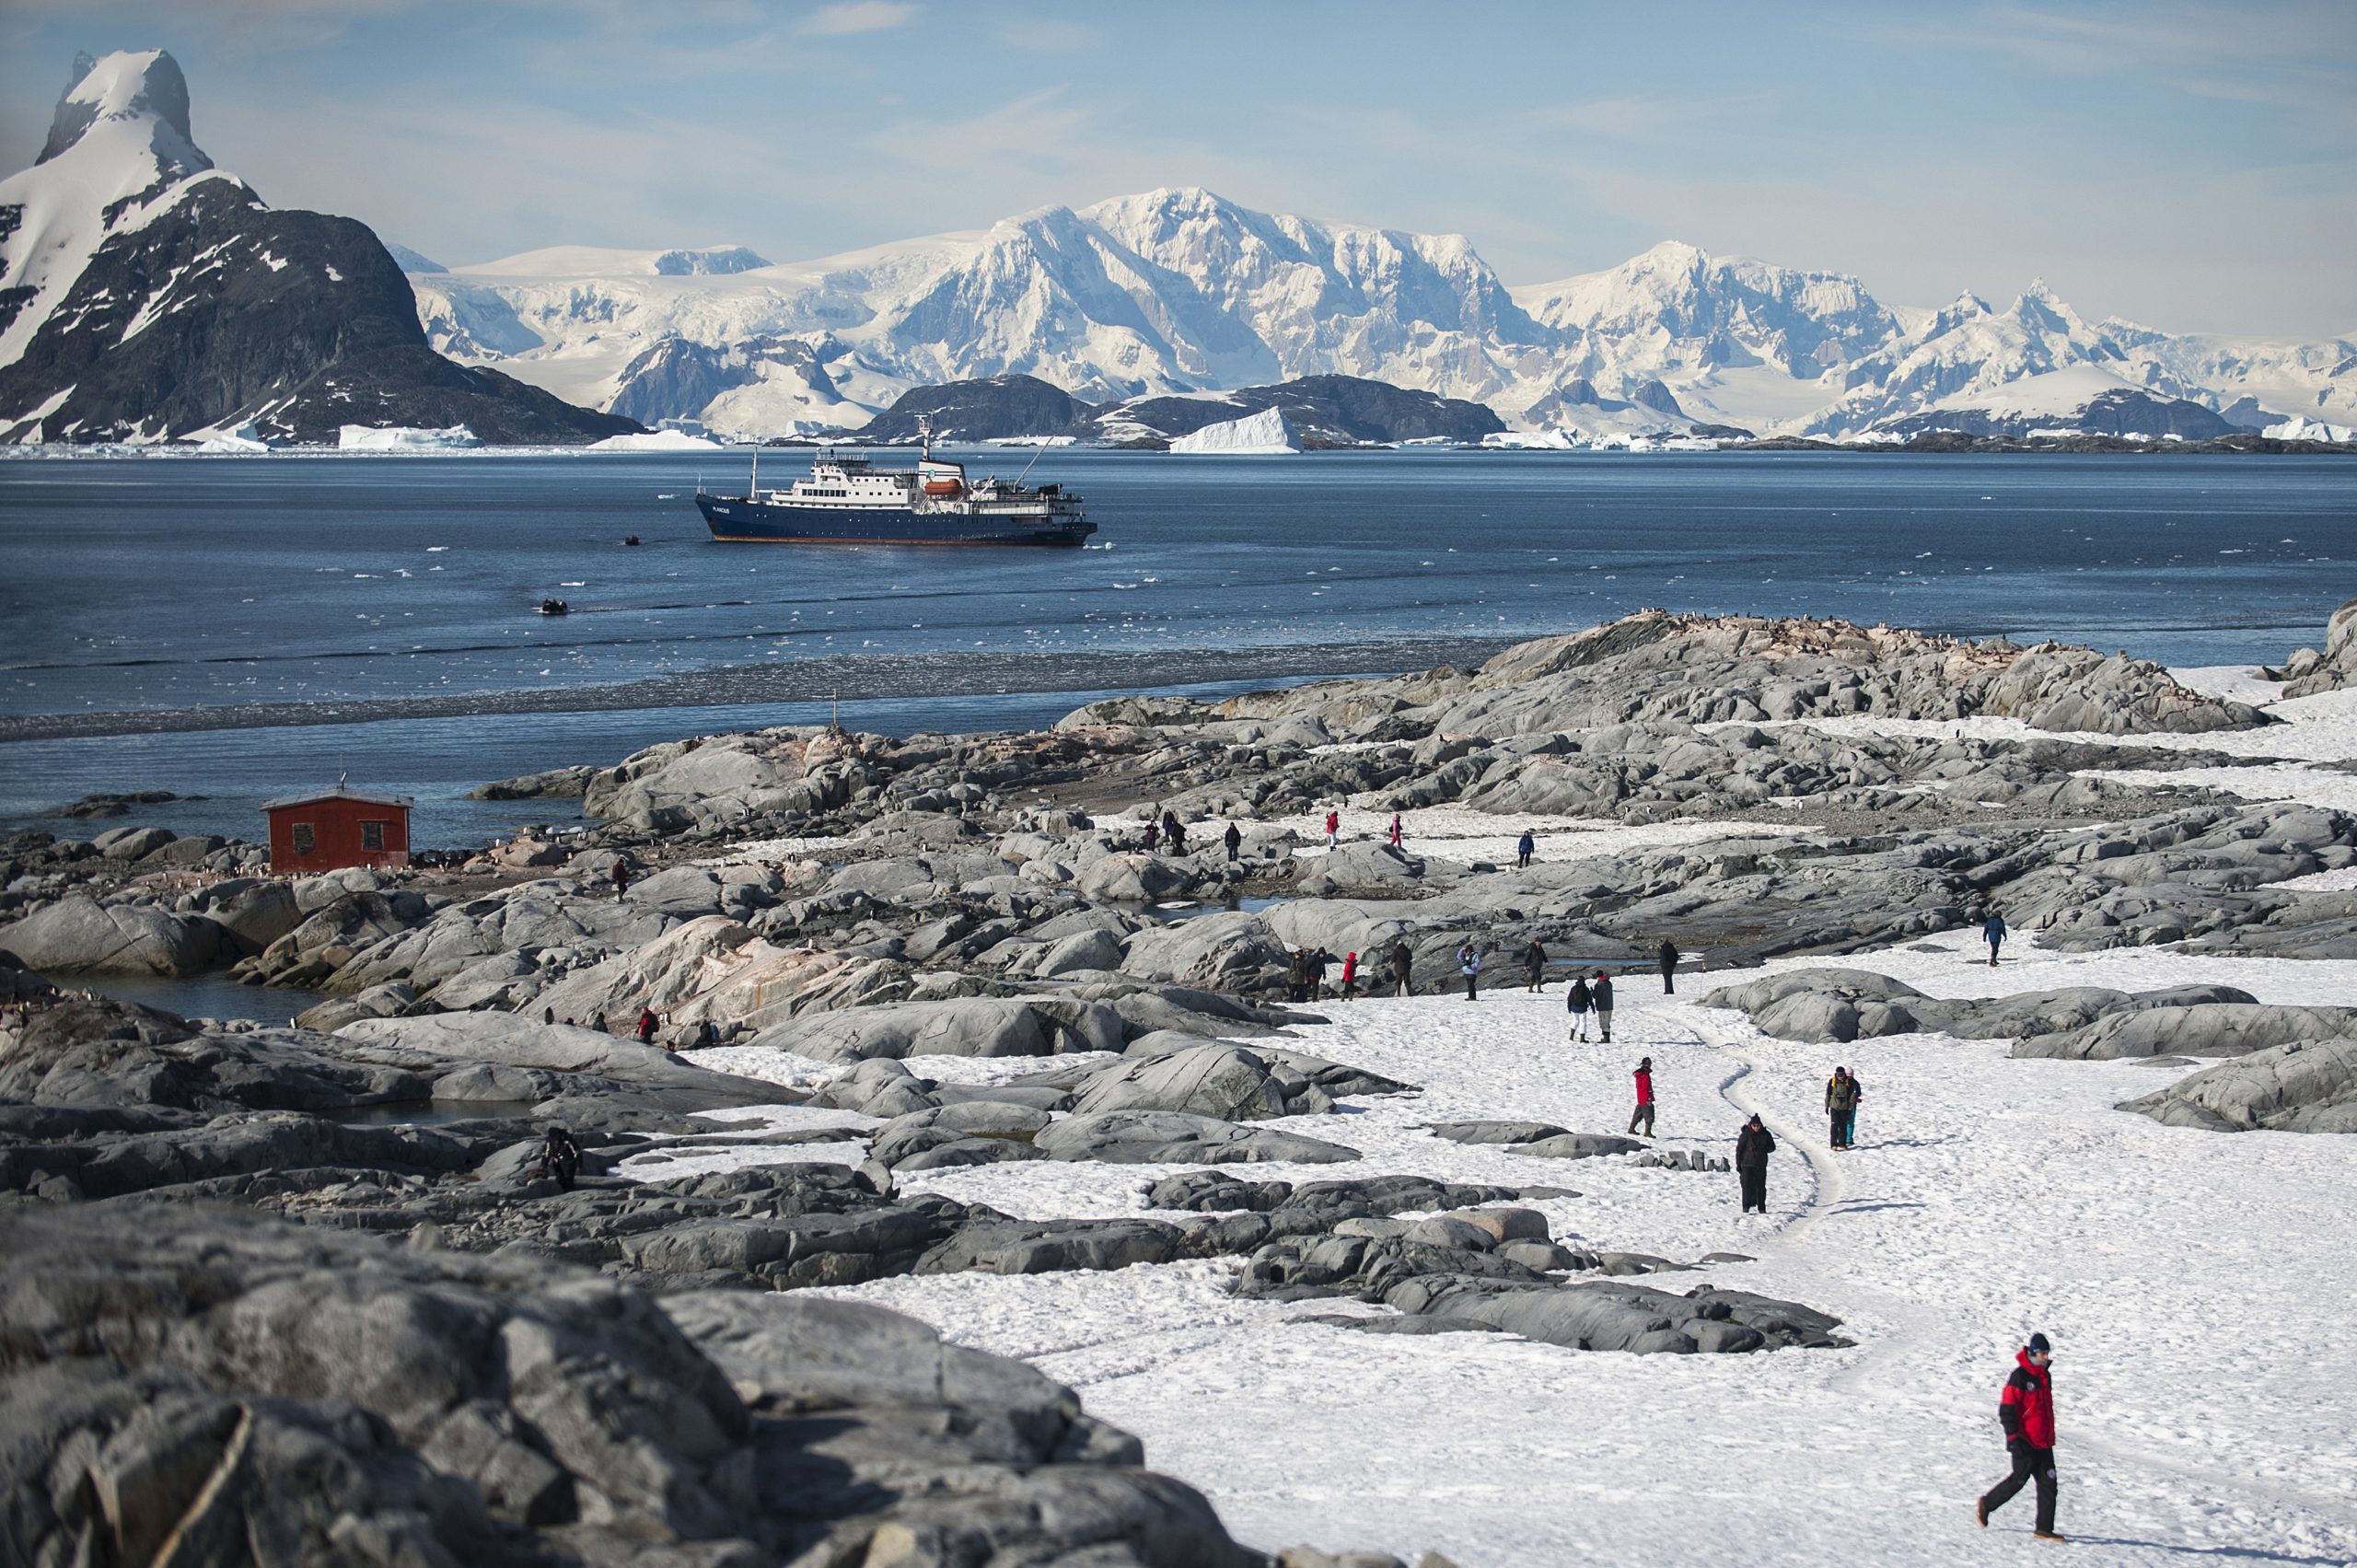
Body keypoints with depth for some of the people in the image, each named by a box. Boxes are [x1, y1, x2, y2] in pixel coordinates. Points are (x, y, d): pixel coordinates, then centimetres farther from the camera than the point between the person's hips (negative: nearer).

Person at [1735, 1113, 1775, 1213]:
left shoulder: (1766, 1134, 2)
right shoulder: (1745, 1135, -6)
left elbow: (1772, 1147, 10)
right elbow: (1739, 1149, -2)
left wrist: (1762, 1149, -10)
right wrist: (1738, 1164, -3)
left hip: (1760, 1165, 2)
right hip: (1747, 1164, -2)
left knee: (1761, 1186, 3)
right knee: (1747, 1185, -10)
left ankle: (1762, 1207, 11)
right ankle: (1746, 1206, -3)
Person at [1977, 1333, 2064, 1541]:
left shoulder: (2045, 1376, 13)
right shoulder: (2020, 1377, -13)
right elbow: (2006, 1410, -15)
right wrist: (2014, 1437, -19)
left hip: (2044, 1442, 8)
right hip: (2025, 1443, -8)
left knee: (2048, 1483, 2)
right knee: (2019, 1479, 0)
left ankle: (2044, 1528, 4)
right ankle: (1986, 1505, 20)